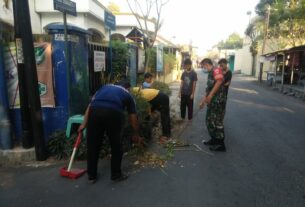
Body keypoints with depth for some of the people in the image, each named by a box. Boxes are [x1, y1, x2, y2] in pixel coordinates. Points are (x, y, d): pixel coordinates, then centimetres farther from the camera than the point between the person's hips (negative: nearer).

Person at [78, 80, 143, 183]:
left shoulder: (104, 87, 35)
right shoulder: (127, 94, 29)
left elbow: (90, 105, 23)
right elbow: (133, 118, 32)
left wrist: (84, 124, 23)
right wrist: (136, 135, 44)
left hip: (95, 111, 3)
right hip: (113, 113, -2)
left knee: (92, 145, 18)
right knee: (116, 146, 18)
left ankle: (91, 175, 32)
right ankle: (116, 174, 32)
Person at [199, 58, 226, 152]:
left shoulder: (216, 70, -8)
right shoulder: (210, 73, 22)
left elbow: (219, 81, -27)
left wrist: (210, 95, -28)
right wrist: (203, 101, 27)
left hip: (218, 101, -10)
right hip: (212, 101, 10)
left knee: (217, 122, -4)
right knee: (209, 120, 16)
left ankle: (221, 145, 6)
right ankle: (214, 139, 29)